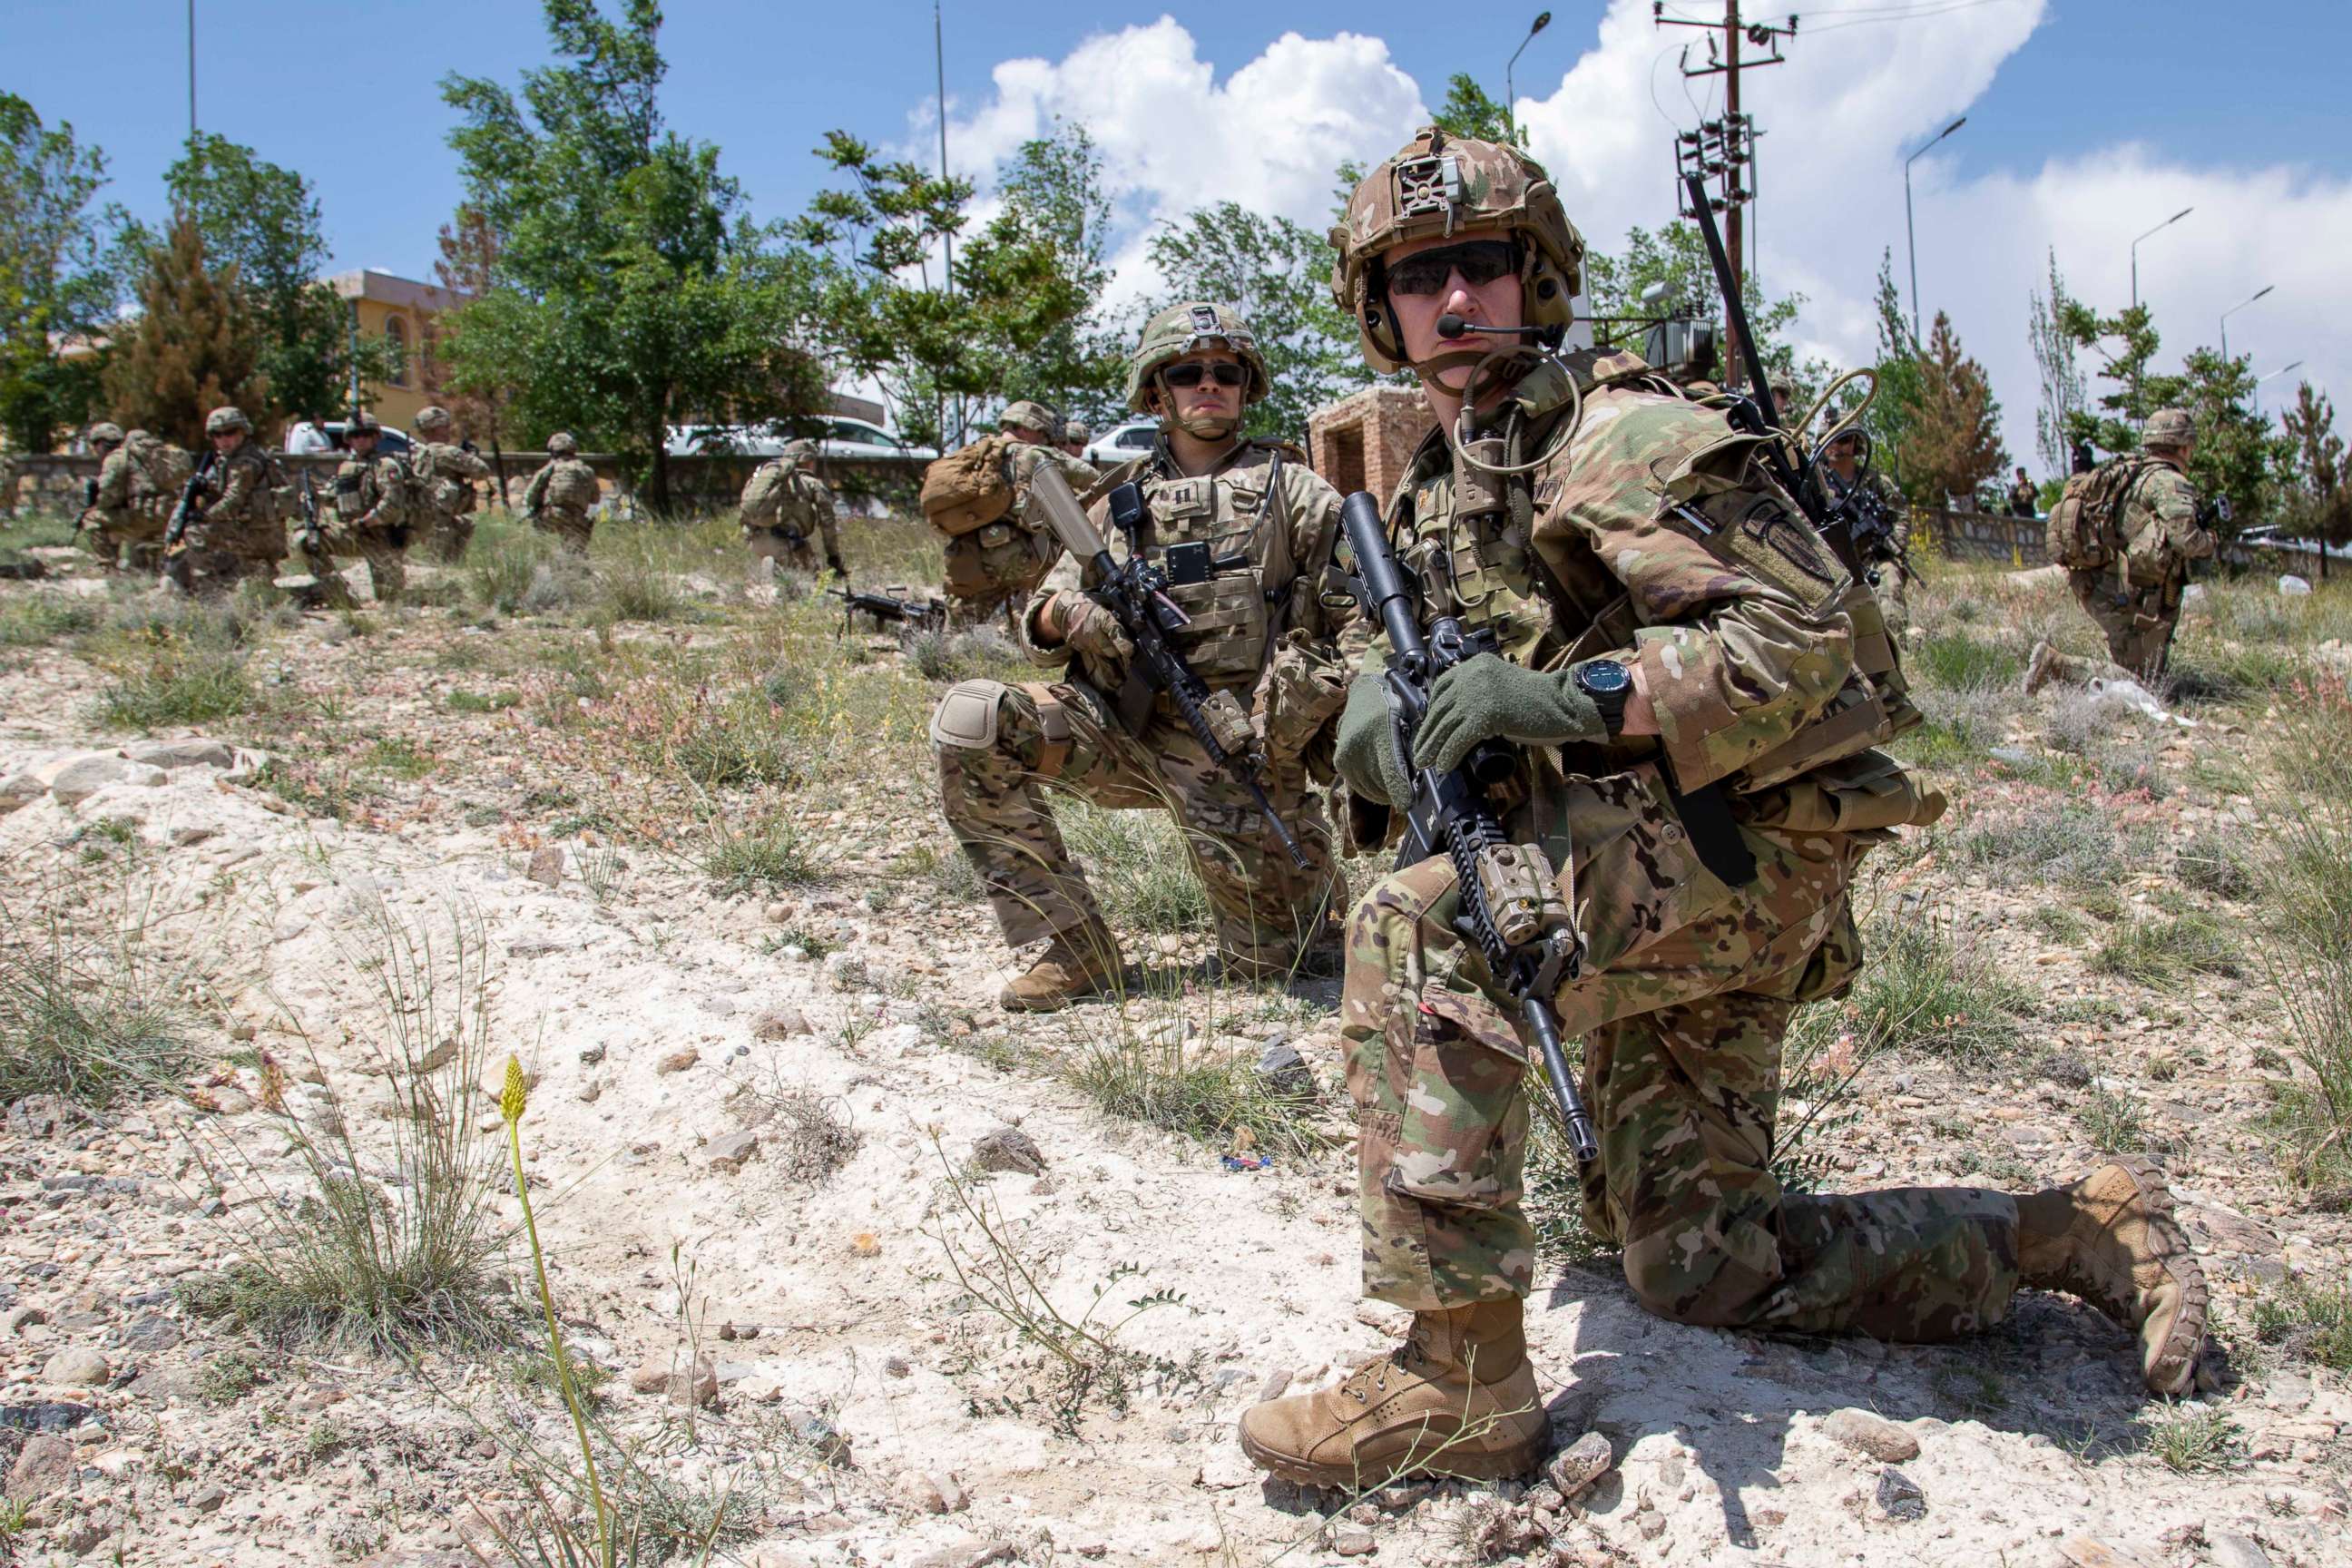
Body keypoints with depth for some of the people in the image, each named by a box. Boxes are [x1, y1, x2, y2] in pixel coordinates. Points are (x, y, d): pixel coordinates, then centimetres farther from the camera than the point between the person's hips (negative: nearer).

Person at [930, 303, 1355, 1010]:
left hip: (1240, 748, -2)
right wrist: (1061, 618, -14)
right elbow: (1043, 612, 11)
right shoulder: (1121, 501, 11)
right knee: (969, 721, -21)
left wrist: (1305, 678, -20)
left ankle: (1315, 876, 37)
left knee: (1267, 963, -2)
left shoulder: (1292, 489, 3)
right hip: (1125, 732, 3)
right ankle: (1074, 948, -12)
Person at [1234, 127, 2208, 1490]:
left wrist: (1582, 695, -31)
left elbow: (1806, 627, -19)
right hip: (1643, 871, 10)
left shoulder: (1615, 432, -11)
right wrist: (1380, 704, -6)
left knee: (1418, 932, -30)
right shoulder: (1441, 482, 16)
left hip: (1741, 845, -10)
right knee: (1701, 1264, 12)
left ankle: (1461, 1377, -24)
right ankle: (2073, 1232, 26)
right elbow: (1424, 646, 19)